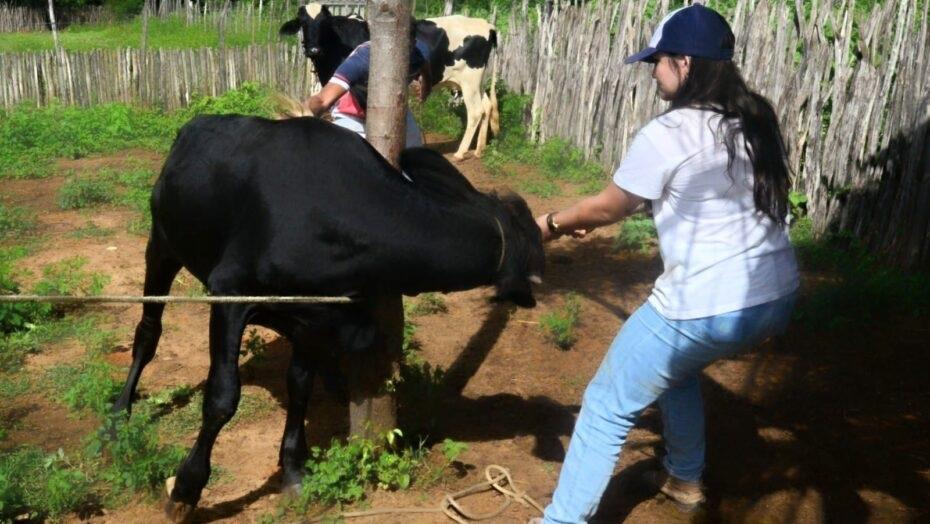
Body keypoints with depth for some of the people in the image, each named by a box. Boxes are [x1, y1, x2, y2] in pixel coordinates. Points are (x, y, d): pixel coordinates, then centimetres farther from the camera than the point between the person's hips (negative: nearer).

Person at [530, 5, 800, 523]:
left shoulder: (667, 134, -14)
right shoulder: (758, 122, 8)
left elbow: (607, 208, -2)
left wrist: (553, 222, 18)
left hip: (708, 309, -8)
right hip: (777, 297, 8)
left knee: (608, 407, 7)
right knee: (675, 363, 34)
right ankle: (685, 479, 46)